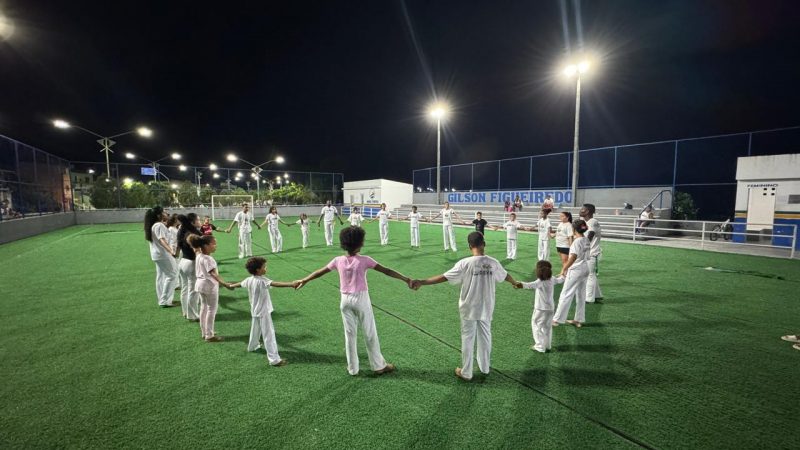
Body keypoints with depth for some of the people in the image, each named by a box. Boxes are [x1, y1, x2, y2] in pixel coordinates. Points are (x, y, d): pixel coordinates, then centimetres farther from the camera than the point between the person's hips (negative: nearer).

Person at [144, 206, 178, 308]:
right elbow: (162, 240, -31)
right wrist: (171, 251, -45)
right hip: (163, 254, -10)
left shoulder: (153, 225, 13)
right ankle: (165, 301, -5)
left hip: (156, 254, 10)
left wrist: (164, 225, 28)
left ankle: (162, 299, 22)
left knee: (161, 276, 15)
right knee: (171, 275, -5)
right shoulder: (160, 225, -17)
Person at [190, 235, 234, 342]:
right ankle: (209, 335, 9)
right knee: (211, 310, 1)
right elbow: (213, 274, -34)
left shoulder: (198, 256, 3)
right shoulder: (207, 258, -25)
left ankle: (204, 332, 31)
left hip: (200, 284, 10)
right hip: (209, 285, -10)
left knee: (204, 308, 19)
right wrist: (224, 284, -41)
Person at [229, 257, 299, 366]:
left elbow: (240, 283, 21)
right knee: (269, 334, -7)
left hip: (254, 311, 8)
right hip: (263, 312, -8)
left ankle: (252, 346, 54)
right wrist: (291, 284, -53)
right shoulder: (262, 280, -25)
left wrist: (231, 286, 44)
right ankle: (274, 359, -6)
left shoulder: (249, 280, 0)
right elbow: (276, 284, -41)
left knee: (255, 330, 31)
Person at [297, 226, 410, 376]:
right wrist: (405, 279, -15)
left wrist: (304, 280, 21)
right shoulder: (364, 260, -17)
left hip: (346, 300, 3)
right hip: (361, 299, -3)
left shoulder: (338, 261, -7)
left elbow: (320, 272, 6)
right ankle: (379, 366, 24)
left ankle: (352, 368, 25)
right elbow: (386, 271, -17)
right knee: (370, 333, 10)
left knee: (350, 333, 14)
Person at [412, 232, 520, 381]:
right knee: (485, 337, 22)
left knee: (467, 340, 11)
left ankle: (466, 373, 24)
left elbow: (444, 277, -22)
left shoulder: (465, 263, -21)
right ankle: (485, 368, 40)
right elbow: (505, 275, 14)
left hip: (469, 309, -4)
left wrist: (421, 282, -18)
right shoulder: (493, 263, -6)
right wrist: (515, 283, 36)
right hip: (486, 308, 4)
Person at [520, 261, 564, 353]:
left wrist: (522, 285, -59)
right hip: (550, 308, 8)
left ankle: (540, 346, 4)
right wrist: (564, 276, 46)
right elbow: (559, 280, 24)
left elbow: (531, 285, -43)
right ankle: (547, 345, 33)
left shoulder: (540, 281, -21)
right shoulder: (552, 279, 2)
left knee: (537, 326, 3)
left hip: (541, 309, -8)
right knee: (547, 327, 21)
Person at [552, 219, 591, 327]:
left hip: (576, 270, -8)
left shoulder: (577, 241, -19)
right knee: (580, 295, 16)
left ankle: (557, 319, 4)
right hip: (585, 269, 8)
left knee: (566, 295, -2)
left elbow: (573, 257, -28)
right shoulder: (586, 240, 6)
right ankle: (579, 320, 25)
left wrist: (564, 269, -27)